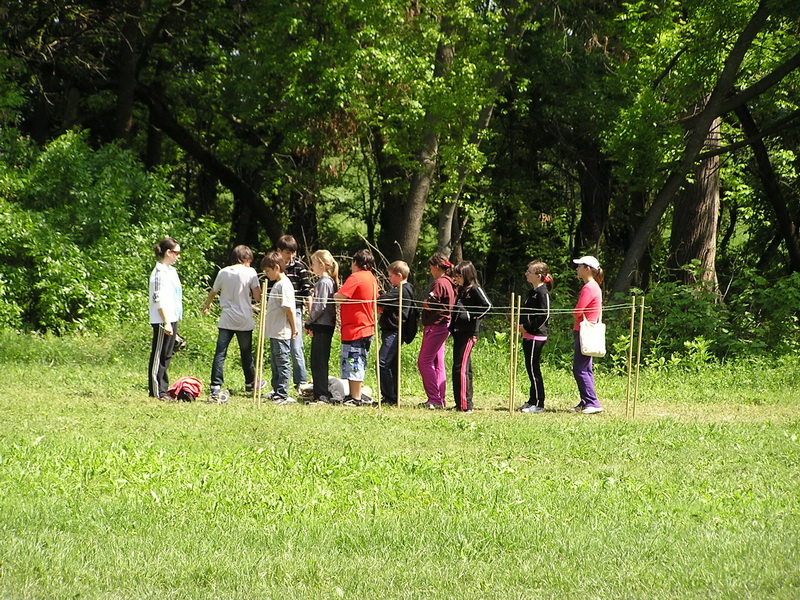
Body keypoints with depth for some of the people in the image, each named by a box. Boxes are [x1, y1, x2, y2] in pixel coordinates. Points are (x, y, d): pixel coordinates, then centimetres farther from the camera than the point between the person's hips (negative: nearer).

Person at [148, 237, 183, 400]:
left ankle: (163, 389, 16)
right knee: (159, 355, -4)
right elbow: (158, 299, -19)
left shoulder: (171, 270, 16)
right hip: (162, 320, -9)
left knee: (167, 355, 11)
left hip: (171, 319, 9)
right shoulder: (160, 272, -14)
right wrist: (166, 323, -22)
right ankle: (157, 391, -1)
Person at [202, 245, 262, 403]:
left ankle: (215, 387, -16)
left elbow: (212, 293, 17)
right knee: (246, 353, 16)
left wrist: (206, 307, 37)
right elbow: (257, 297, -7)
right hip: (244, 321, -1)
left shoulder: (223, 273, 4)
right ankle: (250, 383, 33)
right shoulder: (250, 272, -4)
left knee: (220, 353, -5)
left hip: (226, 320, 1)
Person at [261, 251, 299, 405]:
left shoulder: (284, 285, -15)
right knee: (275, 363, 15)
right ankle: (276, 391, 23)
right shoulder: (277, 284, 16)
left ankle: (282, 395, -4)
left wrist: (293, 328, -14)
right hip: (274, 332, 10)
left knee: (283, 363, -6)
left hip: (282, 334, -10)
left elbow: (289, 308, -17)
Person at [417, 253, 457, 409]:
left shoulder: (439, 283, -14)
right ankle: (440, 399, 12)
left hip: (435, 325, -10)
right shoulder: (450, 283, 15)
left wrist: (424, 303, 0)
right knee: (437, 364, 12)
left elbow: (430, 304, -20)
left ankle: (434, 399, -11)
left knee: (424, 362, -7)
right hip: (444, 325, 10)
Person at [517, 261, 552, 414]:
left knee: (533, 368, -7)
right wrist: (521, 324, 9)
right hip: (528, 336, 10)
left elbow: (545, 315, -20)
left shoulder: (542, 292, -13)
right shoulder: (533, 291, 16)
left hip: (536, 336, -10)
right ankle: (533, 401, 19)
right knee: (531, 369, 13)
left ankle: (538, 404, -4)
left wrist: (528, 327, -15)